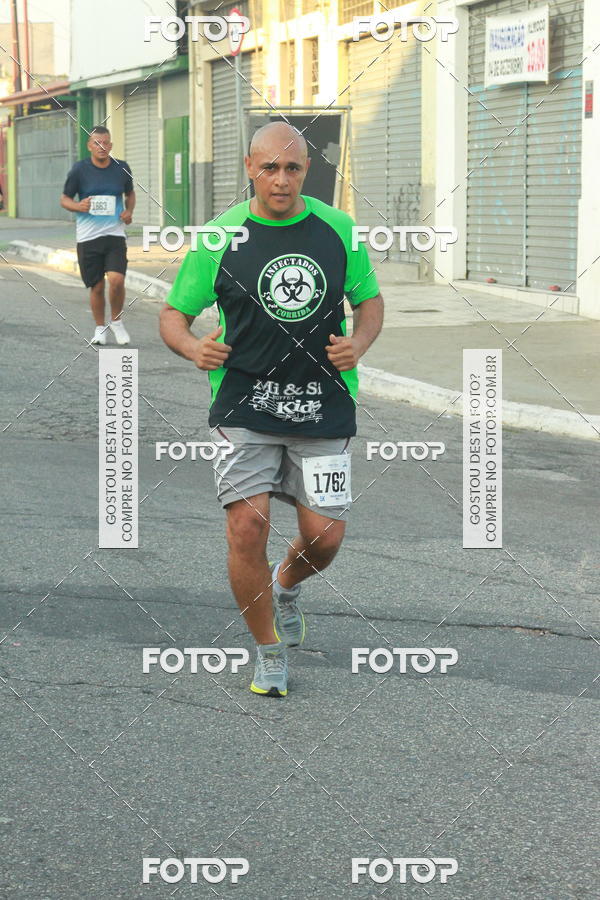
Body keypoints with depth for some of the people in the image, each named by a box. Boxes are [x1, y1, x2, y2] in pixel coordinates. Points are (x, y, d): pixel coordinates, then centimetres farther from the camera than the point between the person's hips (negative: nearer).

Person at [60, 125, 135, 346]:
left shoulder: (122, 168, 4)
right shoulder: (79, 169, -2)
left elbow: (130, 193, 21)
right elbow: (64, 199, 7)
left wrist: (129, 211, 1)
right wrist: (79, 206, -15)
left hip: (115, 234, 0)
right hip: (88, 237, 0)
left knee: (117, 279, -16)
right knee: (97, 286, 4)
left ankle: (116, 322, 8)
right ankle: (99, 328, 24)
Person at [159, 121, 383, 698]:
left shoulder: (337, 229, 4)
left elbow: (369, 299, 16)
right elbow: (172, 314, 5)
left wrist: (358, 343, -5)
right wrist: (194, 348, -17)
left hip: (323, 406, 2)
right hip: (245, 404, -2)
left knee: (324, 535, -2)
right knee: (247, 527, -11)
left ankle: (286, 584, 36)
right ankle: (270, 654, 11)